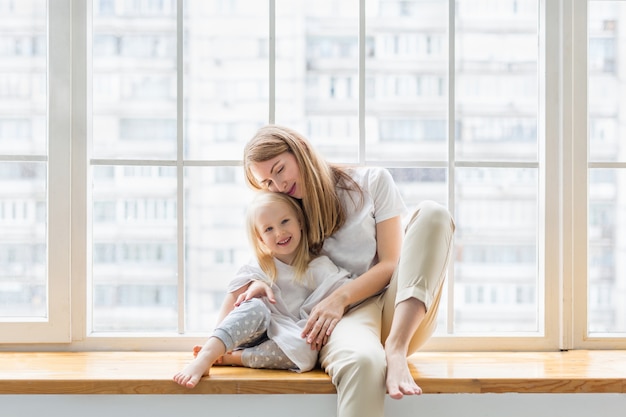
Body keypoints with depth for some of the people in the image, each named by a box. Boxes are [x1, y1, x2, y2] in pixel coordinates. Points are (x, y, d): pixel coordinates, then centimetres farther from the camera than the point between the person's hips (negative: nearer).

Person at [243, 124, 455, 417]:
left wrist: (340, 296, -12)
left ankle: (395, 348, -34)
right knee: (362, 361, -41)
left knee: (431, 213, -21)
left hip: (404, 317, 2)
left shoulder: (372, 182, 10)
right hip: (343, 317, -1)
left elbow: (391, 263, 4)